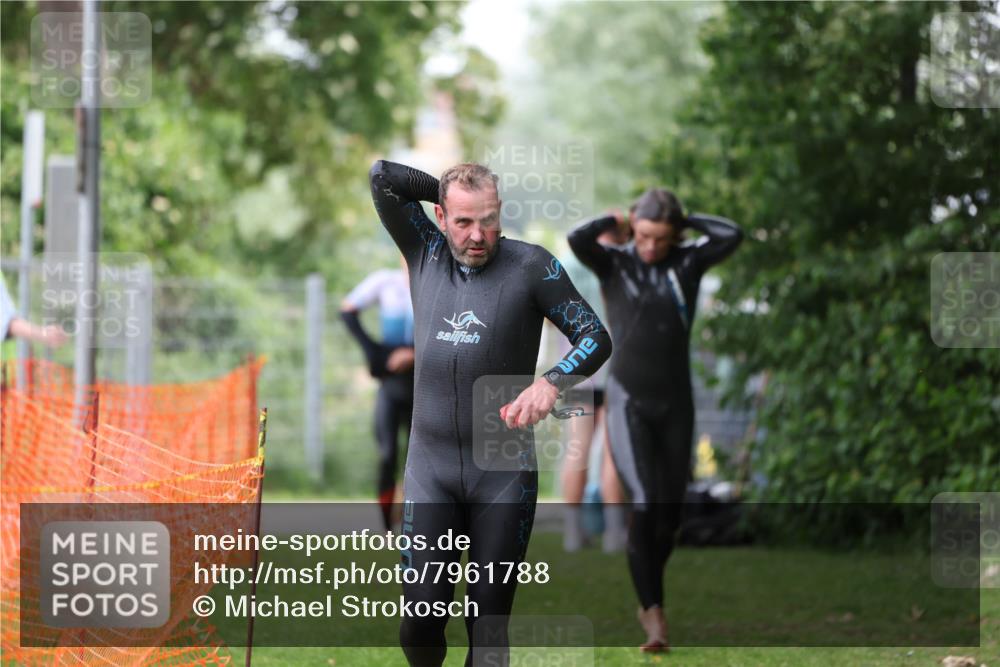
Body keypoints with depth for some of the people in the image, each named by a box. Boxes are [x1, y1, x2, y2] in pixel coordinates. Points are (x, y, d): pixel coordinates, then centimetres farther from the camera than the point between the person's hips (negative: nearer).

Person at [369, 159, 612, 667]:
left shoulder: (530, 266, -4)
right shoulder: (425, 254, 5)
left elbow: (596, 338, -4)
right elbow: (382, 176, 3)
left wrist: (551, 382, -22)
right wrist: (449, 188, 5)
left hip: (504, 473, -2)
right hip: (430, 468, 2)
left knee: (488, 621, 0)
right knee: (421, 617, -6)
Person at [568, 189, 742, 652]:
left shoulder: (687, 262, 3)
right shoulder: (613, 264, -2)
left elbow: (732, 236, -14)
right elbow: (577, 239, -22)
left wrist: (685, 220, -2)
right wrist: (615, 220, -5)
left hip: (675, 405, 3)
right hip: (629, 404, -3)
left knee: (670, 514, 8)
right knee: (644, 504, -20)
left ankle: (648, 599, 32)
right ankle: (655, 616, -21)